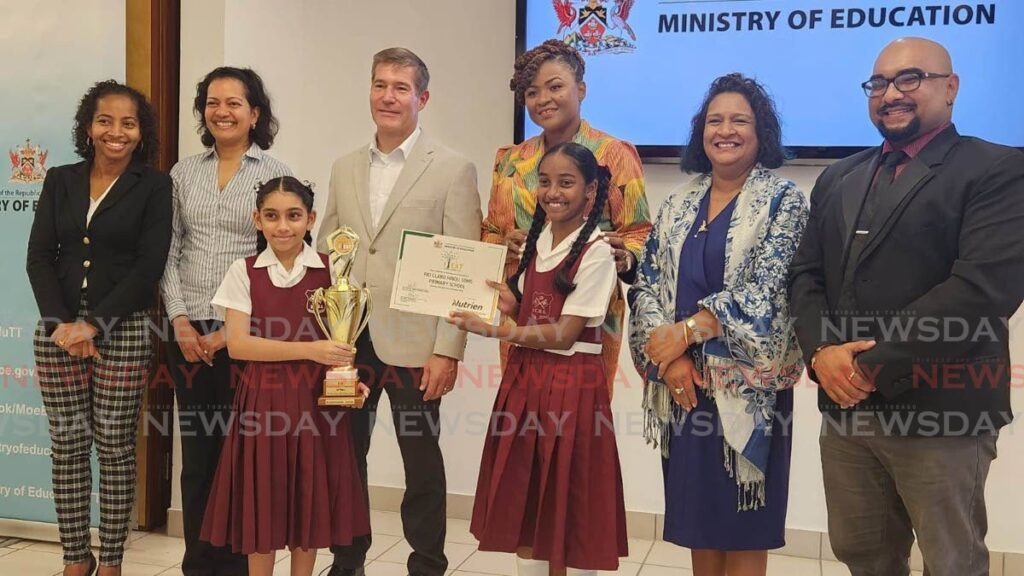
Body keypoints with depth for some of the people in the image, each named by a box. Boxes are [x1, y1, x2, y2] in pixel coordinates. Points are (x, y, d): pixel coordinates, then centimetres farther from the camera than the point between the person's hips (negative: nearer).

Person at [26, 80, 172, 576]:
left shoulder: (153, 186, 0)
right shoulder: (60, 181, 10)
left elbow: (149, 265, -7)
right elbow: (39, 257, 5)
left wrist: (94, 325, -13)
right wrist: (62, 323, -8)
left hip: (123, 331, -3)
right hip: (58, 329, 3)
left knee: (115, 446, 1)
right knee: (67, 444, 6)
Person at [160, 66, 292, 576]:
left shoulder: (276, 174, -1)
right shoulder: (183, 173, 10)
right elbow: (170, 253, 9)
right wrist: (180, 320, -3)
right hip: (189, 333, 3)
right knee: (197, 452, 8)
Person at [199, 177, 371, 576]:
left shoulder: (329, 270, 2)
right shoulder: (244, 272, 0)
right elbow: (237, 344, -10)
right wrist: (309, 350, -19)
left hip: (316, 398, 1)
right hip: (262, 398, 0)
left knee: (310, 496, 9)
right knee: (261, 498, 6)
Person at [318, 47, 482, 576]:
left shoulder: (453, 170, -4)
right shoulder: (345, 169, 11)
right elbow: (326, 254, 14)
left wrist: (447, 350, -13)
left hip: (413, 344, -4)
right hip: (347, 341, 5)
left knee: (422, 462, 7)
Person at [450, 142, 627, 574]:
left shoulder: (596, 251, -13)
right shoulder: (536, 239, 9)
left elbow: (564, 333, -16)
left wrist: (490, 330, -20)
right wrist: (507, 301, -3)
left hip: (571, 384, -6)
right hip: (524, 378, 7)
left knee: (571, 510, 4)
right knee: (524, 503, 10)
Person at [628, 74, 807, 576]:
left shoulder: (783, 200, -3)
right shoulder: (678, 205, 11)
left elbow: (766, 291, -15)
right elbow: (647, 285, 5)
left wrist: (685, 332, -17)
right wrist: (668, 355, -11)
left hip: (748, 386, -4)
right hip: (684, 385, 4)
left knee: (742, 530, 4)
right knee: (698, 521, 12)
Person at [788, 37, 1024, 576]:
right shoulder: (838, 178, 15)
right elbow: (806, 274, 10)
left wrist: (873, 364, -18)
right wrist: (821, 352, -10)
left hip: (940, 410, -5)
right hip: (845, 403, 6)